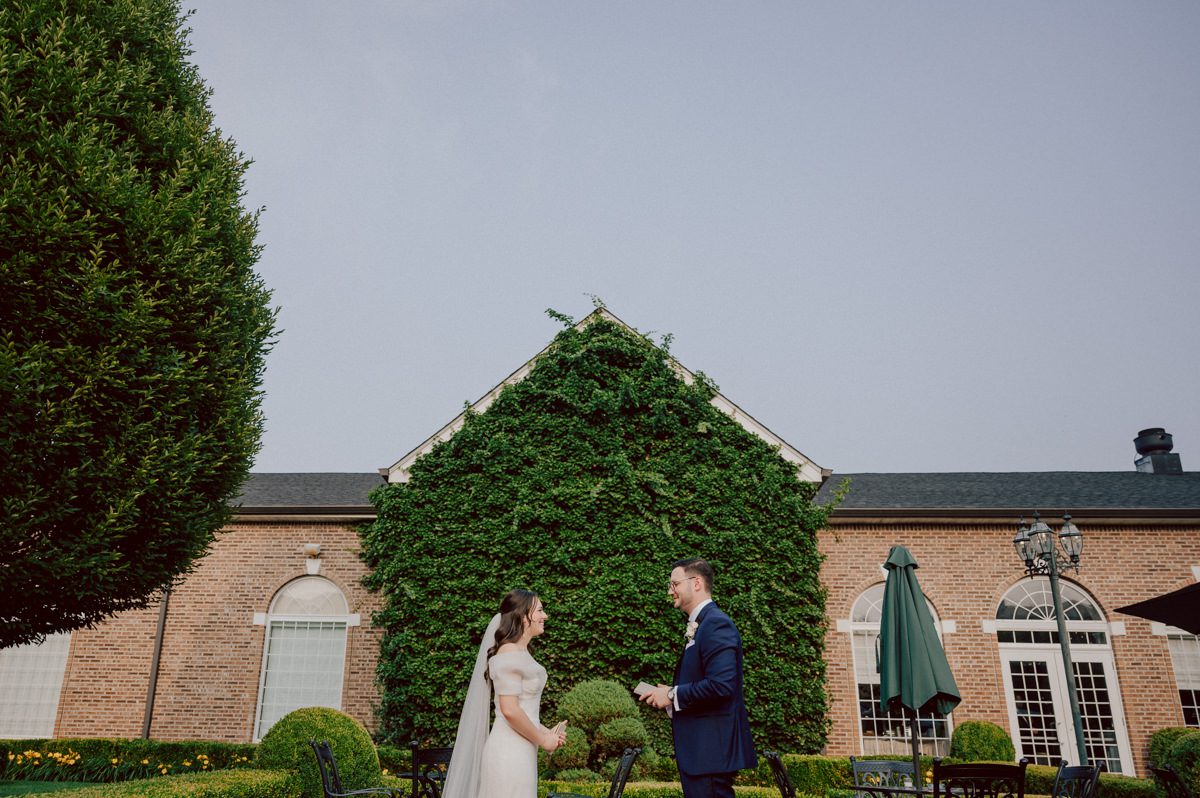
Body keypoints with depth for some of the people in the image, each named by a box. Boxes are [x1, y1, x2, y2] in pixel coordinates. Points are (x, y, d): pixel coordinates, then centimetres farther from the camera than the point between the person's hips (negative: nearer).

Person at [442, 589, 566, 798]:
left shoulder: (521, 653, 14)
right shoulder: (509, 655, -15)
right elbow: (510, 710, -22)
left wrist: (546, 732, 8)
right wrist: (542, 740, -11)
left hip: (520, 751, 9)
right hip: (510, 752, -9)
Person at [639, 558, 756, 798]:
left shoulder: (717, 624, -16)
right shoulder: (698, 625, 15)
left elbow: (721, 685, -25)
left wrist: (673, 695, -16)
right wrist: (669, 696, 5)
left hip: (711, 750, -10)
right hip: (698, 747, 10)